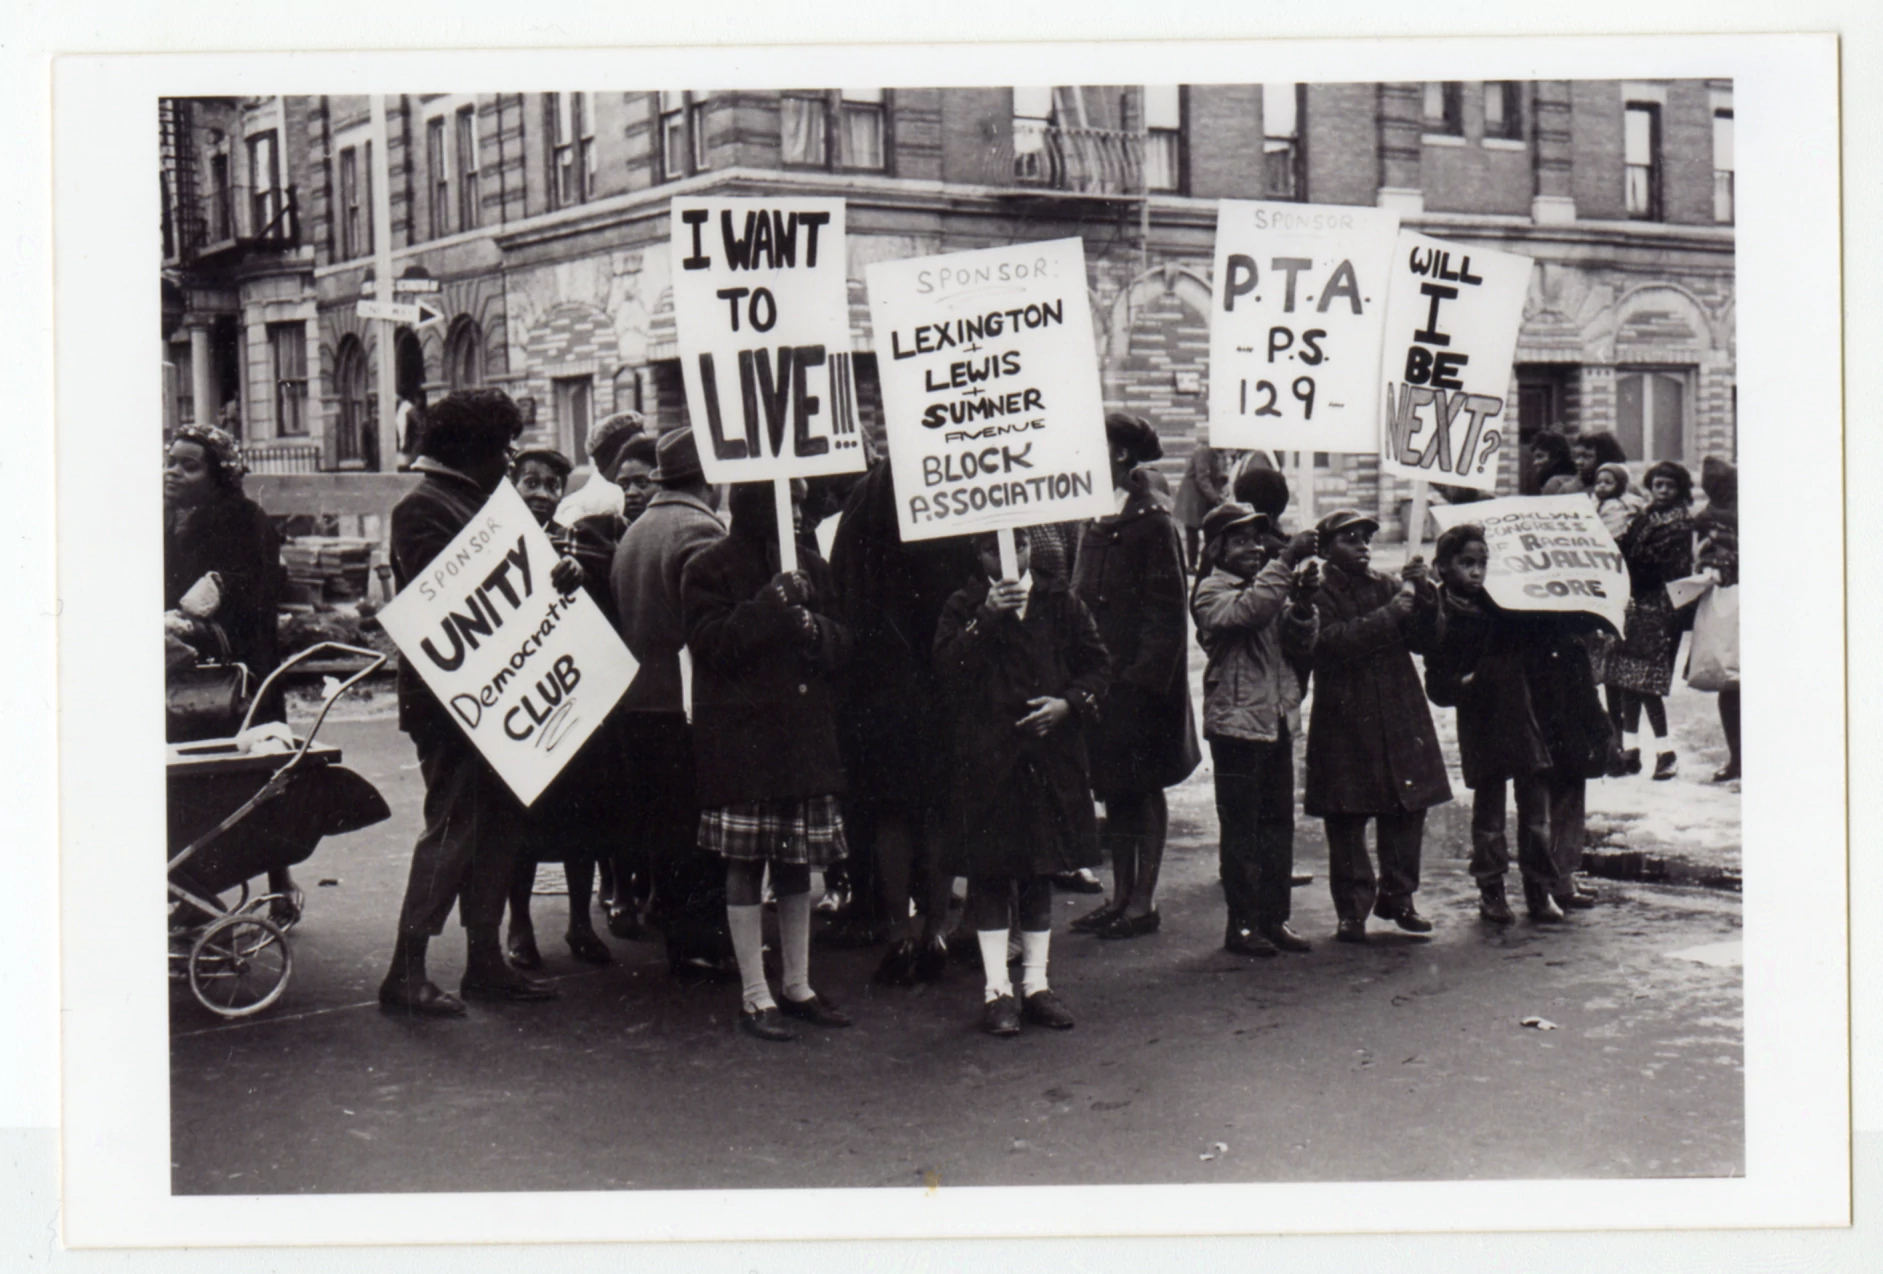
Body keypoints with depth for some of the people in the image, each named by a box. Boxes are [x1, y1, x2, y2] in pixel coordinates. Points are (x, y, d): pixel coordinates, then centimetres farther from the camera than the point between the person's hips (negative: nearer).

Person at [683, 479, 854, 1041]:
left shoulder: (810, 567, 14)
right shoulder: (710, 570, -4)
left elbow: (843, 647, 15)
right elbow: (713, 644, -15)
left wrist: (816, 630, -7)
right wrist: (771, 606, -21)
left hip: (806, 736, 6)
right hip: (741, 737, -5)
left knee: (798, 862, 10)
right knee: (746, 863, -2)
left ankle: (798, 986, 20)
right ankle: (755, 996, 5)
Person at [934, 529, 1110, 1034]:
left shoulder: (1061, 604, 10)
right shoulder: (962, 609, 4)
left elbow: (1095, 664, 10)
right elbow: (948, 665, -11)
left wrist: (1069, 703, -7)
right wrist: (986, 618, -19)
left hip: (1051, 754, 2)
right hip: (986, 757, -2)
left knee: (1041, 869, 9)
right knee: (990, 871, -1)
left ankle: (1036, 982, 17)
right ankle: (997, 987, 5)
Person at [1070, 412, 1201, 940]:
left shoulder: (1153, 524, -11)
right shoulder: (1094, 523, 11)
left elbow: (1165, 610, -13)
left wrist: (1144, 675, -19)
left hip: (1138, 680, -8)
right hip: (1100, 676, 8)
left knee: (1143, 788, 0)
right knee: (1113, 787, 12)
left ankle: (1144, 901, 7)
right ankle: (1122, 894, 21)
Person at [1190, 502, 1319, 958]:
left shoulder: (1271, 585, 18)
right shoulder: (1211, 590, -4)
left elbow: (1301, 647, 10)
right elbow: (1246, 612, -26)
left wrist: (1303, 603, -8)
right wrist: (1286, 561, -26)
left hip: (1278, 722, 7)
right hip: (1236, 722, -7)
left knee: (1279, 822, 9)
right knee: (1241, 827, -3)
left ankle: (1275, 919, 17)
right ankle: (1242, 924, 3)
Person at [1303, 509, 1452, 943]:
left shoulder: (1388, 587, 14)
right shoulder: (1319, 594, -2)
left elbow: (1427, 641, 8)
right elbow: (1335, 640, -20)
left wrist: (1424, 596, -8)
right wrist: (1391, 613, -21)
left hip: (1401, 718, 5)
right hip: (1345, 723, -5)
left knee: (1407, 811, 8)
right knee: (1347, 820, 0)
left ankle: (1397, 897, 22)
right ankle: (1352, 908, 8)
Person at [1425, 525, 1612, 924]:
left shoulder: (1504, 604, 10)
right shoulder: (1442, 617, -3)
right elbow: (1438, 686, -6)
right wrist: (1467, 685, -24)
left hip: (1526, 718, 4)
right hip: (1484, 725, -4)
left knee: (1538, 807, 5)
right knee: (1488, 806, 2)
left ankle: (1542, 888, 13)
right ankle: (1491, 891, 12)